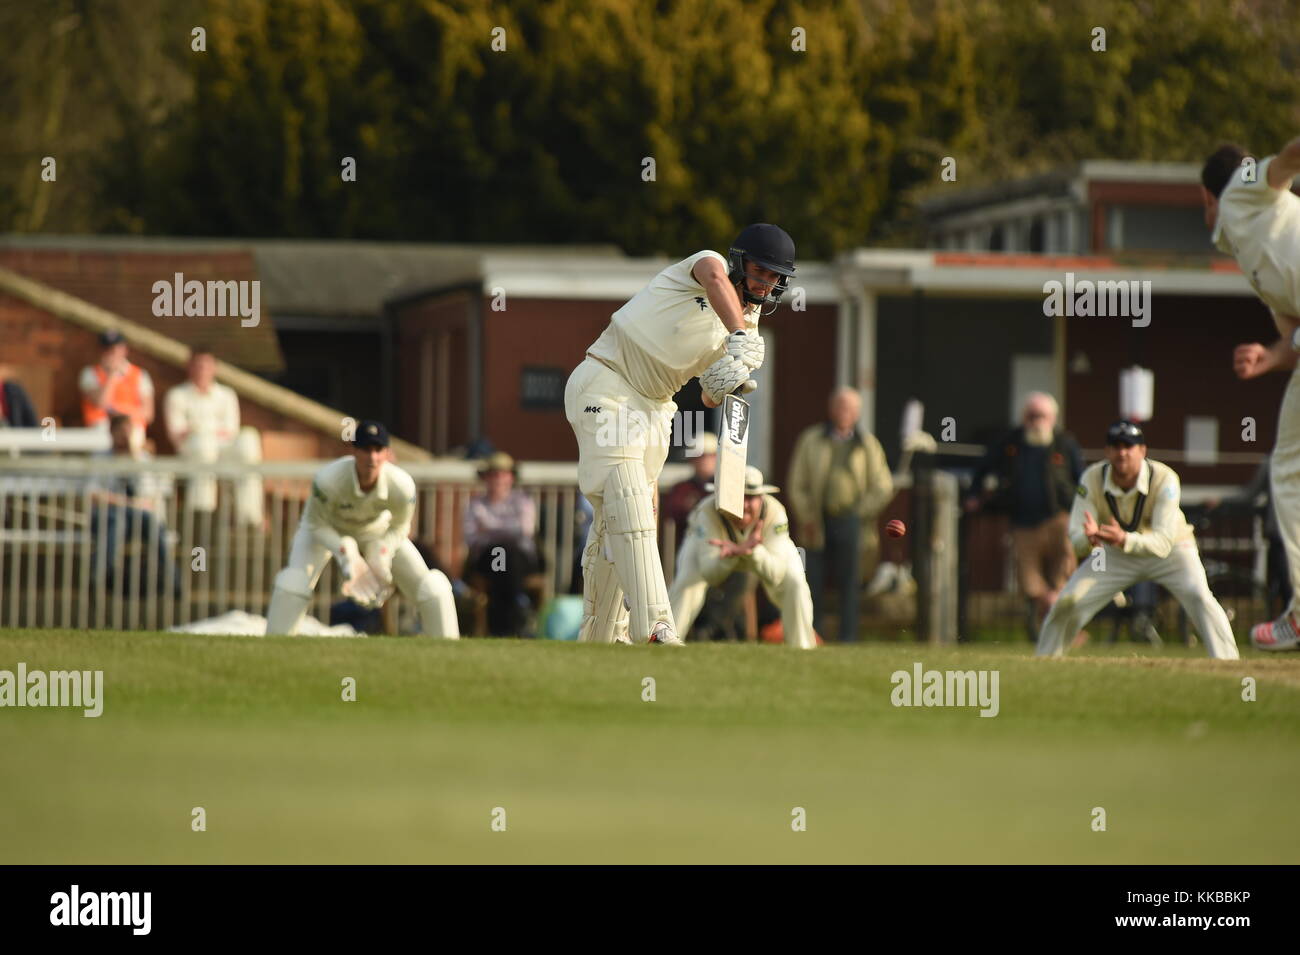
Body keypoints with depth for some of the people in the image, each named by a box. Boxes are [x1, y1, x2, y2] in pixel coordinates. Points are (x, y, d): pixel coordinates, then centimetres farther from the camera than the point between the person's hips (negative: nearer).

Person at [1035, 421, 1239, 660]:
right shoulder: (1092, 479, -22)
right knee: (1066, 602, -9)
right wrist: (1088, 538, -50)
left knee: (1199, 596, -27)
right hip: (1115, 554, 3)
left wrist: (1125, 539, -57)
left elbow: (1163, 542, -37)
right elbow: (1076, 541, -24)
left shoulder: (1164, 479, -29)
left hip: (1170, 549, -3)